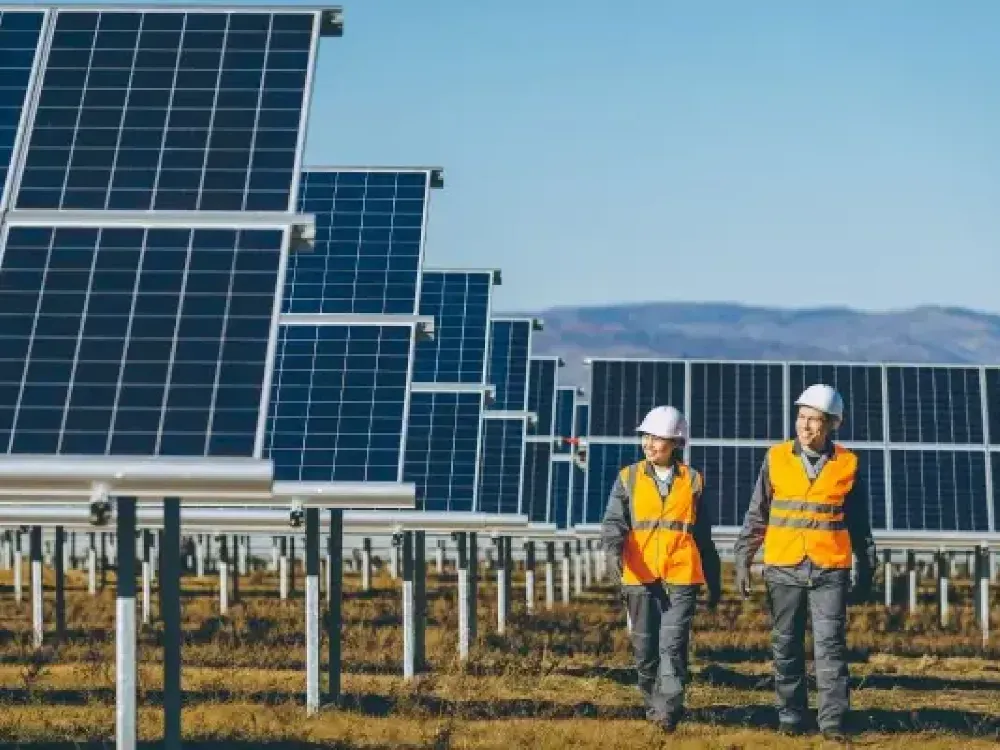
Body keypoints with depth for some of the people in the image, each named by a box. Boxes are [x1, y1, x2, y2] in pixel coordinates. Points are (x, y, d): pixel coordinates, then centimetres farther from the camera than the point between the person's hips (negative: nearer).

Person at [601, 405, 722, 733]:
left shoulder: (692, 481, 8)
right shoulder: (628, 479, 7)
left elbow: (704, 536, 14)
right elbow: (614, 522, -3)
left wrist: (715, 581, 17)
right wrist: (614, 550, -25)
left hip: (681, 576, -1)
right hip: (640, 576, 1)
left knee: (672, 644, -12)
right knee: (645, 646, 7)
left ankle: (669, 711, -16)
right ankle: (653, 703, 24)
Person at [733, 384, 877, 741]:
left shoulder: (847, 464, 3)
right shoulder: (776, 458, 3)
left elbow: (859, 524, 11)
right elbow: (756, 515, 7)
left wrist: (867, 570, 11)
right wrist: (743, 560, 3)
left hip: (830, 570, -1)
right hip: (783, 570, 1)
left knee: (830, 646, -6)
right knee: (786, 649, 5)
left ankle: (833, 721, -6)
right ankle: (791, 718, 13)